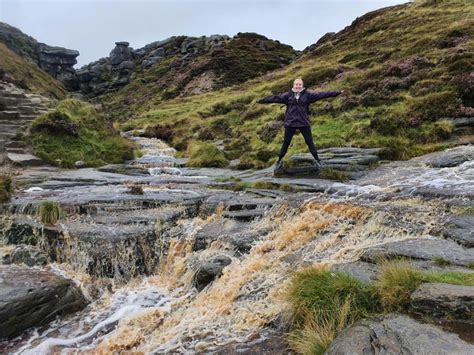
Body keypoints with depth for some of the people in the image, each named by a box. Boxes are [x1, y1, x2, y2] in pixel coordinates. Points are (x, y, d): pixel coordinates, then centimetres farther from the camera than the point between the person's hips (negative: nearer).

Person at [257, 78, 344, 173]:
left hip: (304, 123, 0)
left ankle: (317, 160, 19)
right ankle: (279, 161, 21)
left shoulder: (308, 94, 0)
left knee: (310, 142, 5)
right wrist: (261, 100, 1)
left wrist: (337, 92, -8)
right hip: (290, 123, 1)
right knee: (286, 143, 8)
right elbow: (275, 98, 2)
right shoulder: (287, 95, 1)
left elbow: (321, 94, -4)